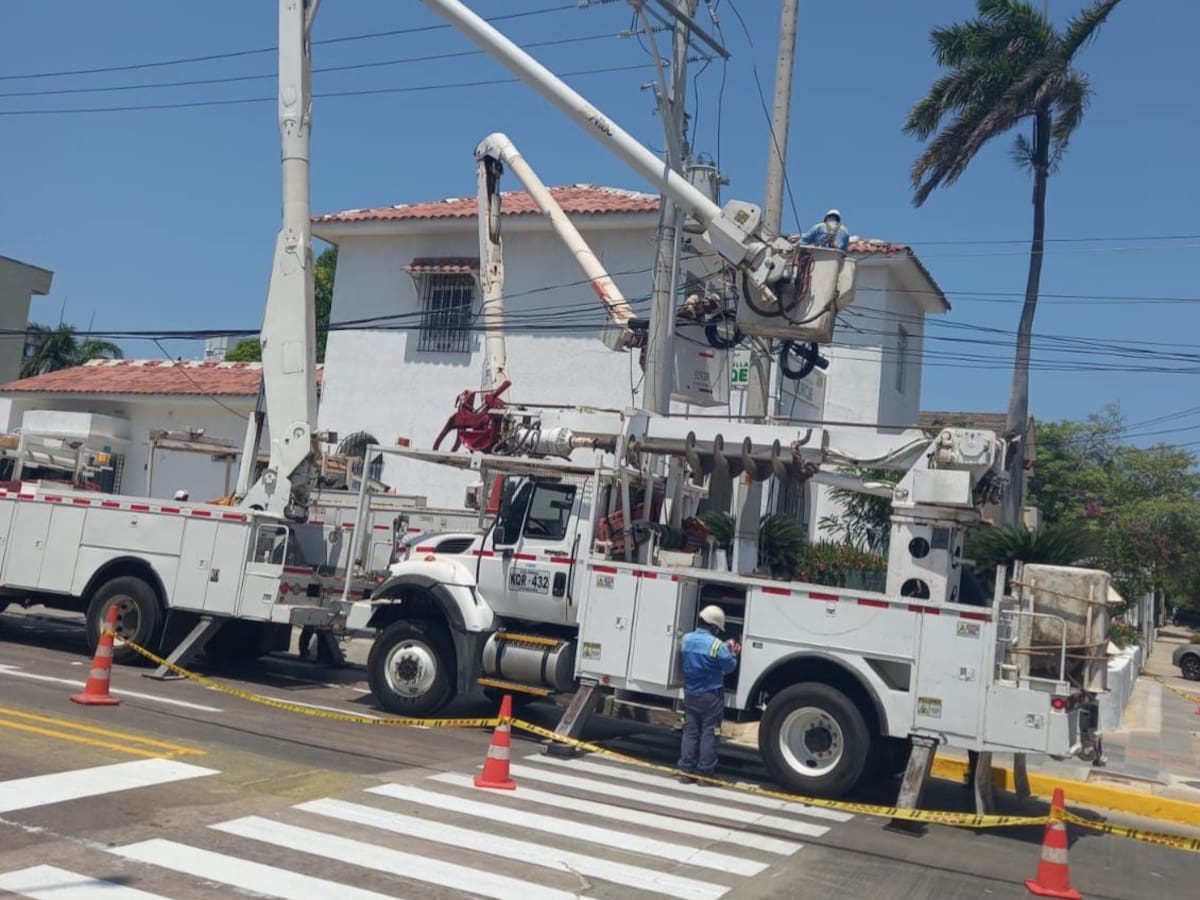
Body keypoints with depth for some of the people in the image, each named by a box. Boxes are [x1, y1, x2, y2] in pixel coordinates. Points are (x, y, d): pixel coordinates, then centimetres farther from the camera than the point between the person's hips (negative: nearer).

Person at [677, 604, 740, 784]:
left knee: (690, 732, 10)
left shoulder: (686, 640, 2)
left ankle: (686, 771, 10)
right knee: (709, 734, 2)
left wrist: (726, 648, 10)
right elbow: (729, 666, -7)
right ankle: (705, 773, 5)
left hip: (690, 695, 5)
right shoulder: (716, 645, -17)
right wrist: (732, 652, 12)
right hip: (711, 696, -5)